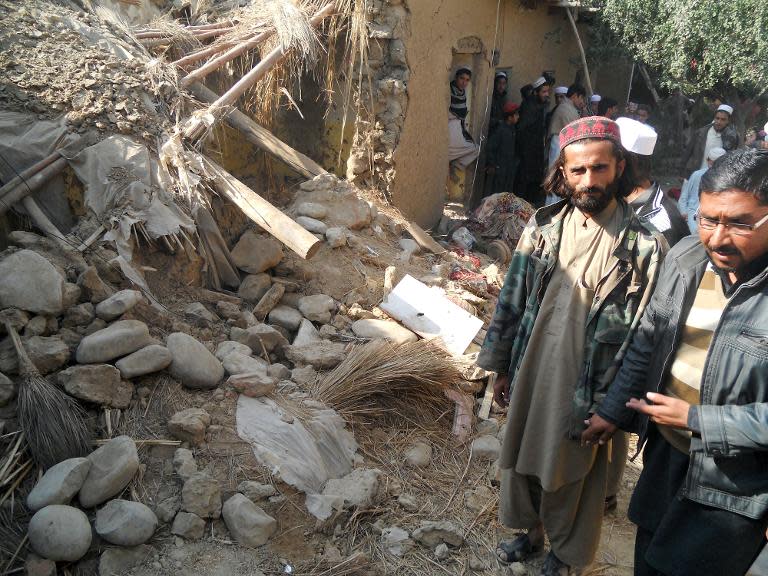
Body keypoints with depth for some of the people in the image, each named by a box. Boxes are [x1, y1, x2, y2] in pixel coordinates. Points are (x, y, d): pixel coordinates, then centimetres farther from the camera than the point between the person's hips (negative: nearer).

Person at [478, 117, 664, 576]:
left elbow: (640, 336, -13)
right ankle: (532, 531, 50)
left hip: (584, 389, -4)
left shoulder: (642, 246, -16)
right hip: (531, 374, 4)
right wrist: (501, 366, 6)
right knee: (523, 457, 22)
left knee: (571, 474, 17)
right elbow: (512, 299, 2)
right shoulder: (545, 224, -4)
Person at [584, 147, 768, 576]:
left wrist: (694, 419, -20)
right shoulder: (687, 257, -6)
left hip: (733, 487, -5)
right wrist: (614, 411, 10)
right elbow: (649, 340, 6)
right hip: (665, 452, 6)